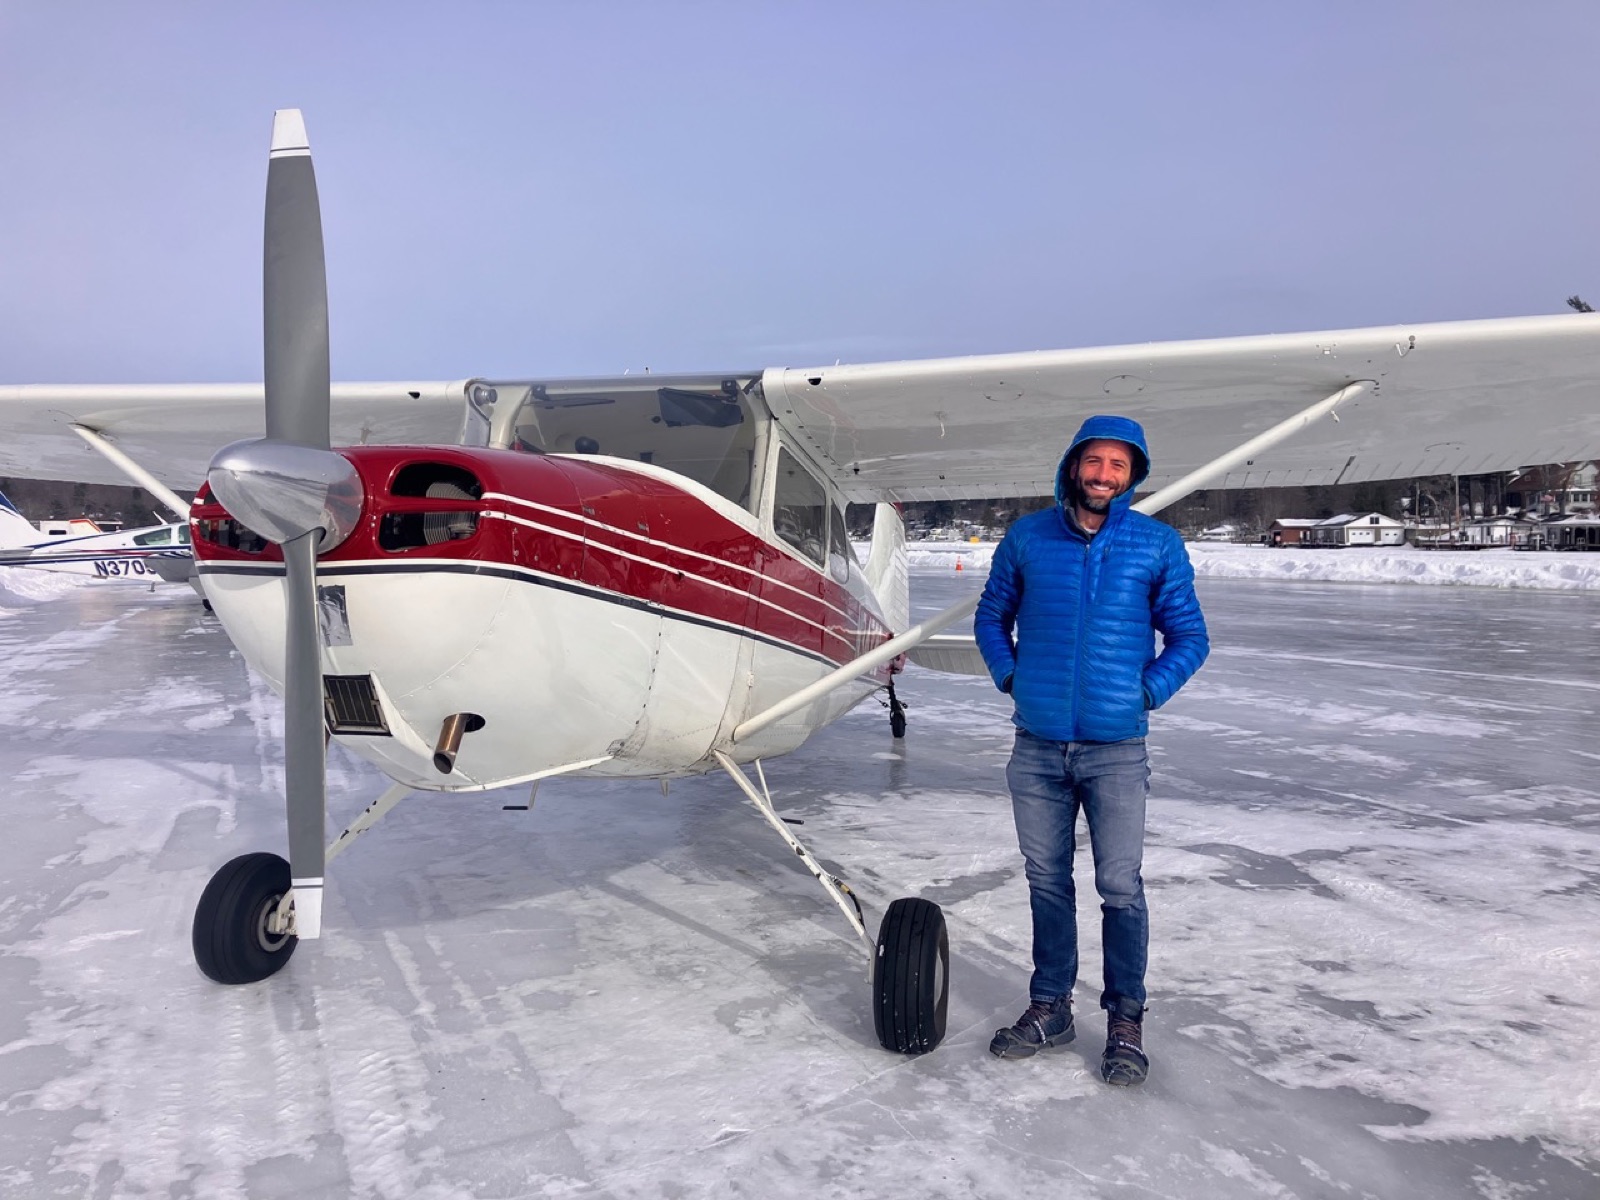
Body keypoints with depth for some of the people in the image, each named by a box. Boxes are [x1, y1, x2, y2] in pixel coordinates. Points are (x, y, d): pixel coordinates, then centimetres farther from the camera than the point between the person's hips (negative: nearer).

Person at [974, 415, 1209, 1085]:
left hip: (1116, 751, -2)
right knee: (1046, 882, 13)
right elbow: (991, 616, 15)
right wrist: (1009, 676, 3)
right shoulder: (1027, 538, 2)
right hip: (1037, 747, 2)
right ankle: (1050, 1007, 29)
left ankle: (1125, 1021, 20)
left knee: (1120, 889, 1)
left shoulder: (1159, 546, -1)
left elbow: (1188, 638, 6)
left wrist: (1149, 691, -5)